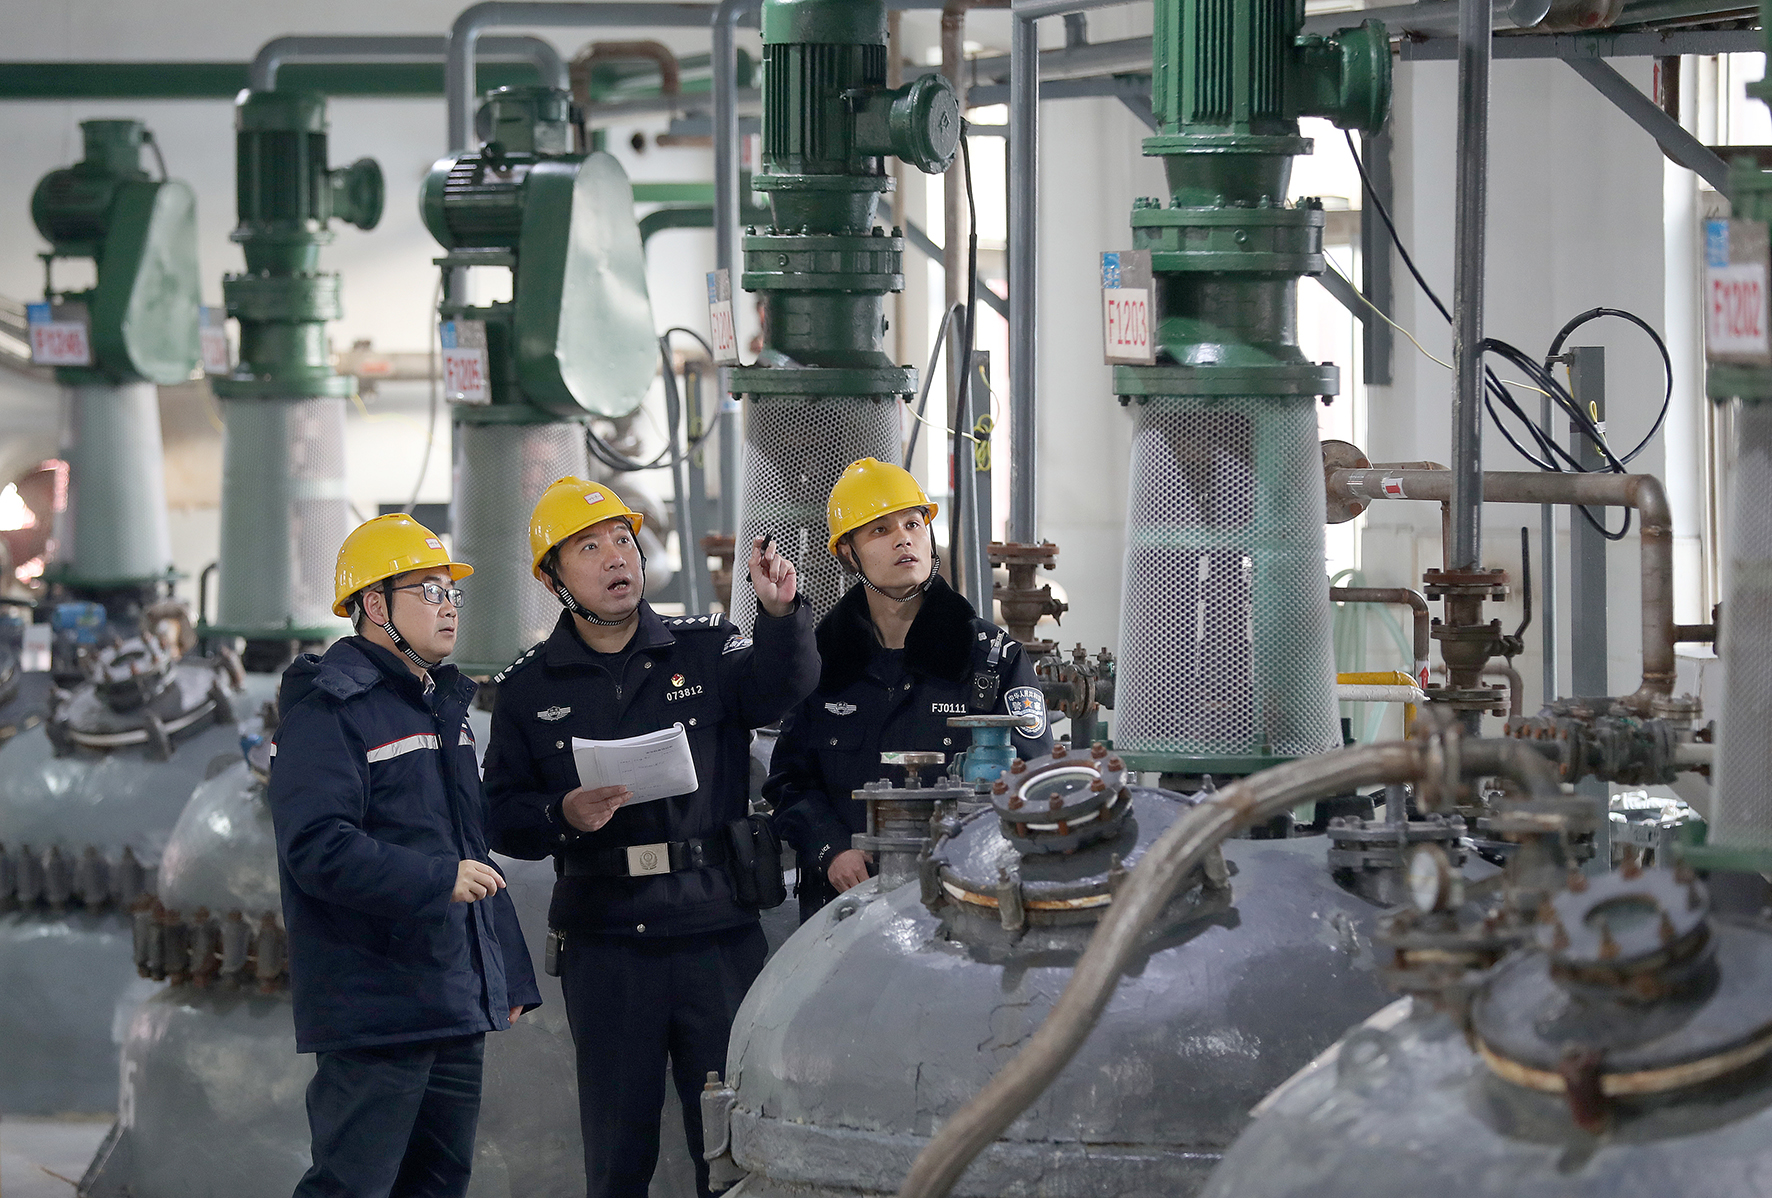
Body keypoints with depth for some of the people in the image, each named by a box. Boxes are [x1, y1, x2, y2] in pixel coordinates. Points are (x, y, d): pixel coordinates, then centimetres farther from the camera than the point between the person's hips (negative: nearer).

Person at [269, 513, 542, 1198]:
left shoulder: (442, 704, 21)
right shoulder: (329, 710, -10)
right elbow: (316, 847, -22)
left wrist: (510, 974, 24)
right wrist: (438, 880, -28)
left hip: (459, 1008, 9)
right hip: (374, 1007, -9)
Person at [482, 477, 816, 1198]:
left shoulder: (707, 649, 5)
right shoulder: (529, 690, 8)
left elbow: (779, 689, -16)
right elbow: (501, 814, 7)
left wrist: (780, 615, -35)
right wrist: (564, 816, -13)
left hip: (719, 934, -1)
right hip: (604, 944, 1)